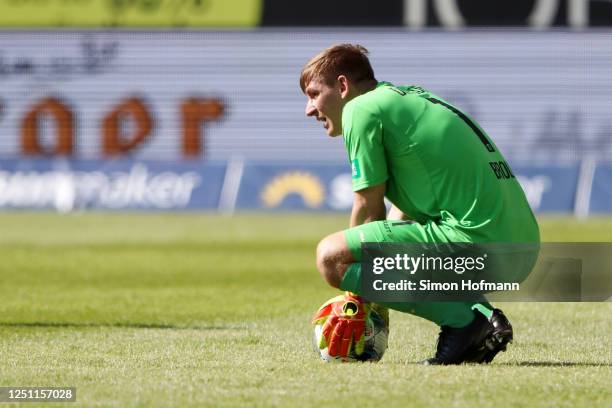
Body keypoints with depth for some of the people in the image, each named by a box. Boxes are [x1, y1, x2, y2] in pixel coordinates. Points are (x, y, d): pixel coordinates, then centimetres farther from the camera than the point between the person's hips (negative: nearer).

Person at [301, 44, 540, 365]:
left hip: (477, 239, -10)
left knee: (331, 256, -10)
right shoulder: (415, 97, 27)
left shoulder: (362, 108, -1)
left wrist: (356, 301, 11)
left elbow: (368, 209, 1)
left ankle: (462, 320, -12)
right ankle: (480, 314, 10)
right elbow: (403, 210, 29)